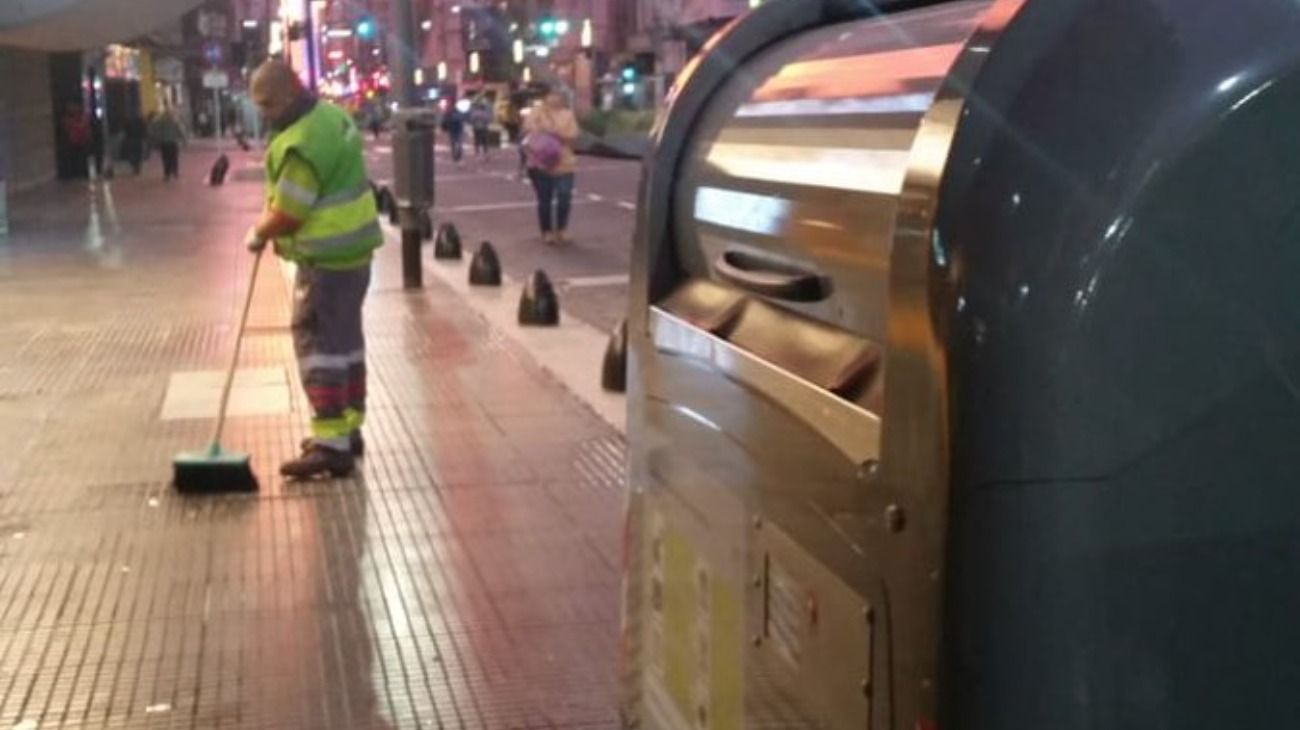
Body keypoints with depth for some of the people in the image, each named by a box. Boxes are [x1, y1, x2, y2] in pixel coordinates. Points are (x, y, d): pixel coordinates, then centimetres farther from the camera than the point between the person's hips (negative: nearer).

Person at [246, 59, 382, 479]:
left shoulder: (303, 144, -23)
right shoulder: (329, 114, 10)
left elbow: (287, 215, -19)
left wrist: (258, 234, 0)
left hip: (328, 255, -10)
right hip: (352, 245, 10)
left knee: (317, 342, -8)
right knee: (346, 338, 16)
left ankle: (332, 444, -11)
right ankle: (347, 429, 26)